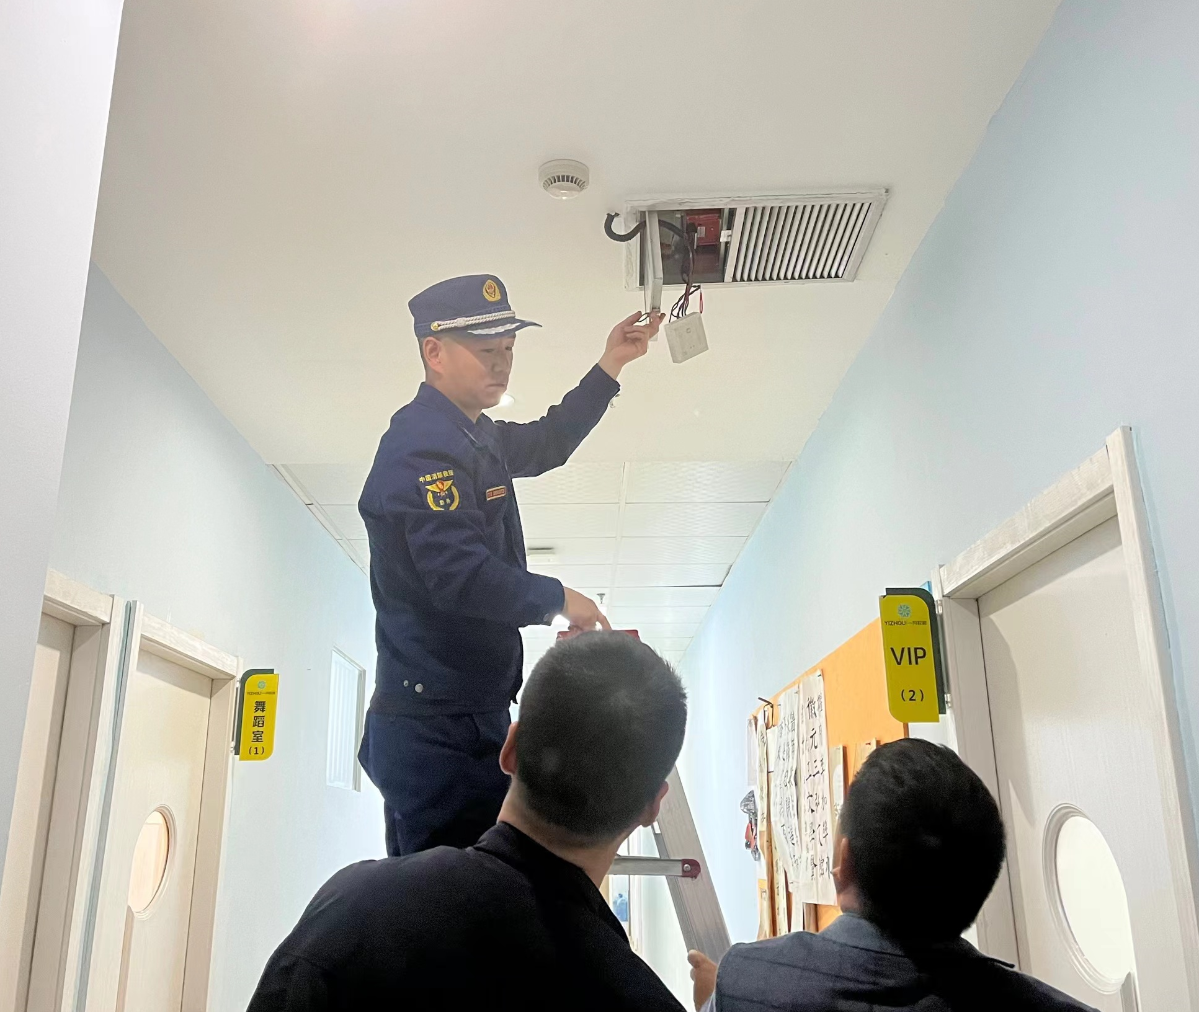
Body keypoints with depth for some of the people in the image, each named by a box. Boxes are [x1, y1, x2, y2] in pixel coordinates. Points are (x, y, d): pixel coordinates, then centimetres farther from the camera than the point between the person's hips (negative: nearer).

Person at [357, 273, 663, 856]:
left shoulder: (476, 437, 16)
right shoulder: (422, 444, -15)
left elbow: (545, 445, 34)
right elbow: (460, 575, -26)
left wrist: (610, 366, 28)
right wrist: (558, 599, -12)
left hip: (472, 716, 10)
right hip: (437, 725, -10)